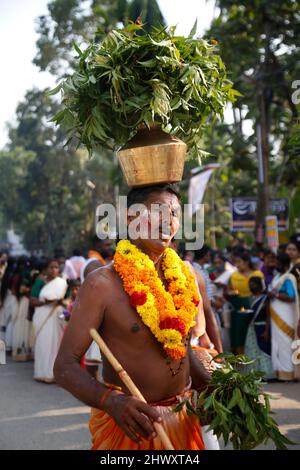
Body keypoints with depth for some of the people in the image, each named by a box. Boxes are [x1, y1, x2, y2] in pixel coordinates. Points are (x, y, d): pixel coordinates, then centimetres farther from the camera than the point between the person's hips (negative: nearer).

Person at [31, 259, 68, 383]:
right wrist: (45, 301, -19)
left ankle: (53, 373, 0)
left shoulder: (63, 282, 7)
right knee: (42, 342, -1)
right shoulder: (40, 282, 4)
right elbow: (33, 301, -2)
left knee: (55, 342, -4)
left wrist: (61, 301, -15)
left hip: (57, 317, 0)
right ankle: (42, 372, 5)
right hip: (42, 317, 0)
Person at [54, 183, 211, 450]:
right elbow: (65, 365, -17)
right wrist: (111, 400, -34)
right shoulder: (102, 284, -16)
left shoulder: (184, 274, 0)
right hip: (129, 423, -5)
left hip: (183, 418, 6)